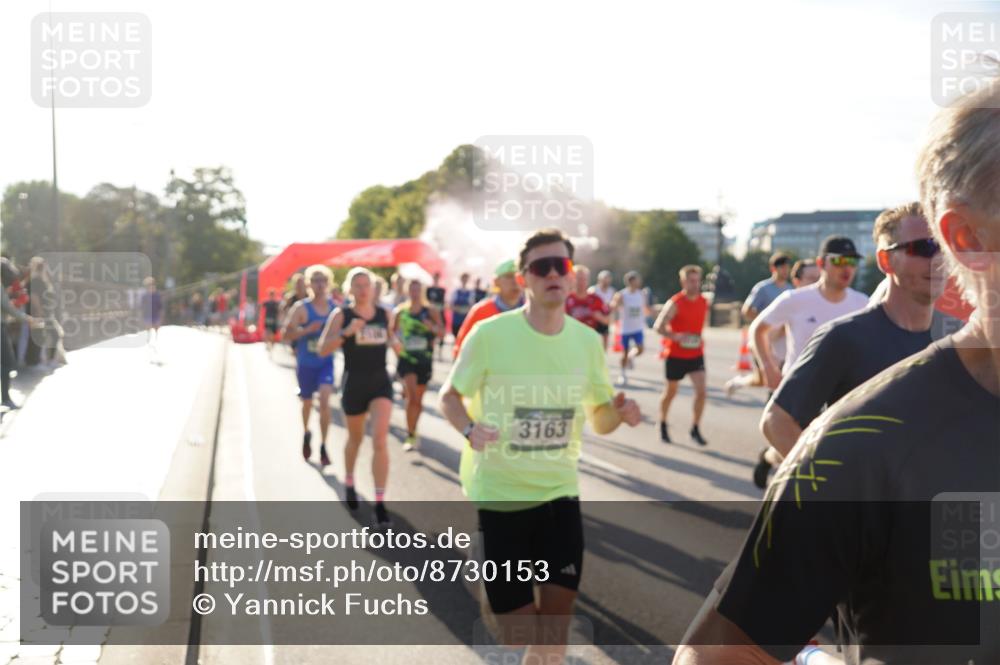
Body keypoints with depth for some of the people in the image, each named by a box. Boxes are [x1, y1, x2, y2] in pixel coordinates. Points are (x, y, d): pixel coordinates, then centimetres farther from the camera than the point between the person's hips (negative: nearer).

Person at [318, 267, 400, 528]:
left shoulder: (384, 314, 4)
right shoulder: (341, 316, -5)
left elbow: (395, 345, 18)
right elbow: (323, 349, -13)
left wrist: (395, 343, -5)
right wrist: (346, 332, -26)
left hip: (381, 382, 1)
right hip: (354, 384, -1)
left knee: (380, 440, -14)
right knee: (355, 439, 18)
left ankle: (380, 504, -13)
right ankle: (349, 483, 47)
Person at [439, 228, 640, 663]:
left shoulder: (587, 341, -1)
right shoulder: (490, 334, -13)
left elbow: (599, 419, 8)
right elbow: (449, 396, -2)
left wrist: (618, 412, -16)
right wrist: (470, 430, -24)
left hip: (560, 490, 3)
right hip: (498, 493, -3)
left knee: (557, 614, 6)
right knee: (517, 623, 5)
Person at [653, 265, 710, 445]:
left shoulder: (704, 302, 2)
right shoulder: (675, 303, -15)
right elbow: (658, 326, -18)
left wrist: (699, 339, 13)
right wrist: (675, 336, -33)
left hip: (696, 354, 4)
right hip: (676, 355, -4)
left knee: (702, 391, -10)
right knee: (670, 392, 11)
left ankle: (695, 429, 4)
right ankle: (663, 426, 34)